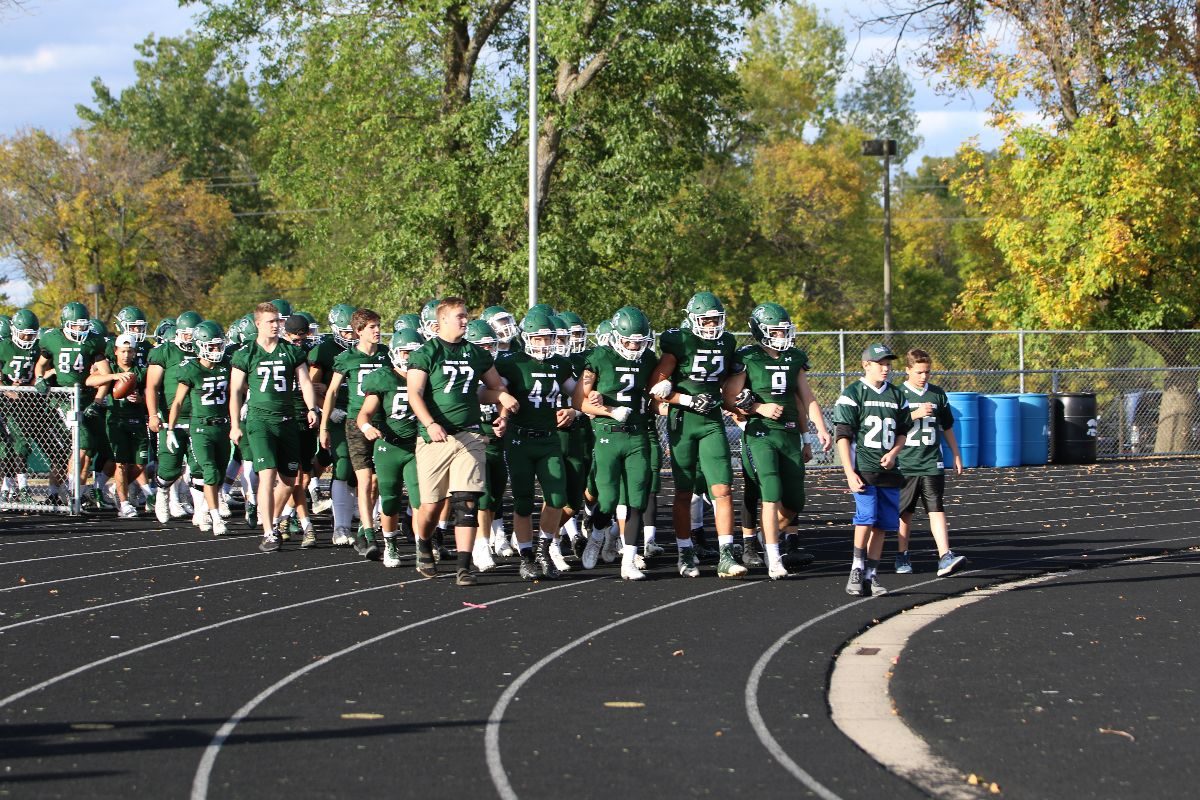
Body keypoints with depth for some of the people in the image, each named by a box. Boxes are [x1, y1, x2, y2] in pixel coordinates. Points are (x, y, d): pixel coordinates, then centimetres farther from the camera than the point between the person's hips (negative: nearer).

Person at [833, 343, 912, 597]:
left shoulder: (897, 396, 13)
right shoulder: (852, 394, -3)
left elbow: (903, 432, 20)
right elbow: (843, 436, -6)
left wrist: (893, 452, -1)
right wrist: (850, 473, -12)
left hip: (888, 470, 5)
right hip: (862, 468, -5)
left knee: (882, 524, 3)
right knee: (867, 517, -18)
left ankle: (870, 575, 9)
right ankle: (857, 569, -8)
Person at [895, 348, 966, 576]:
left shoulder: (938, 394, 8)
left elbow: (947, 427, 18)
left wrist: (956, 455, 18)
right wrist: (915, 415, -18)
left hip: (932, 463, 2)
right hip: (905, 463, -2)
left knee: (937, 509, -9)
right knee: (904, 512, 8)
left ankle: (945, 557, -18)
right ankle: (902, 556, 23)